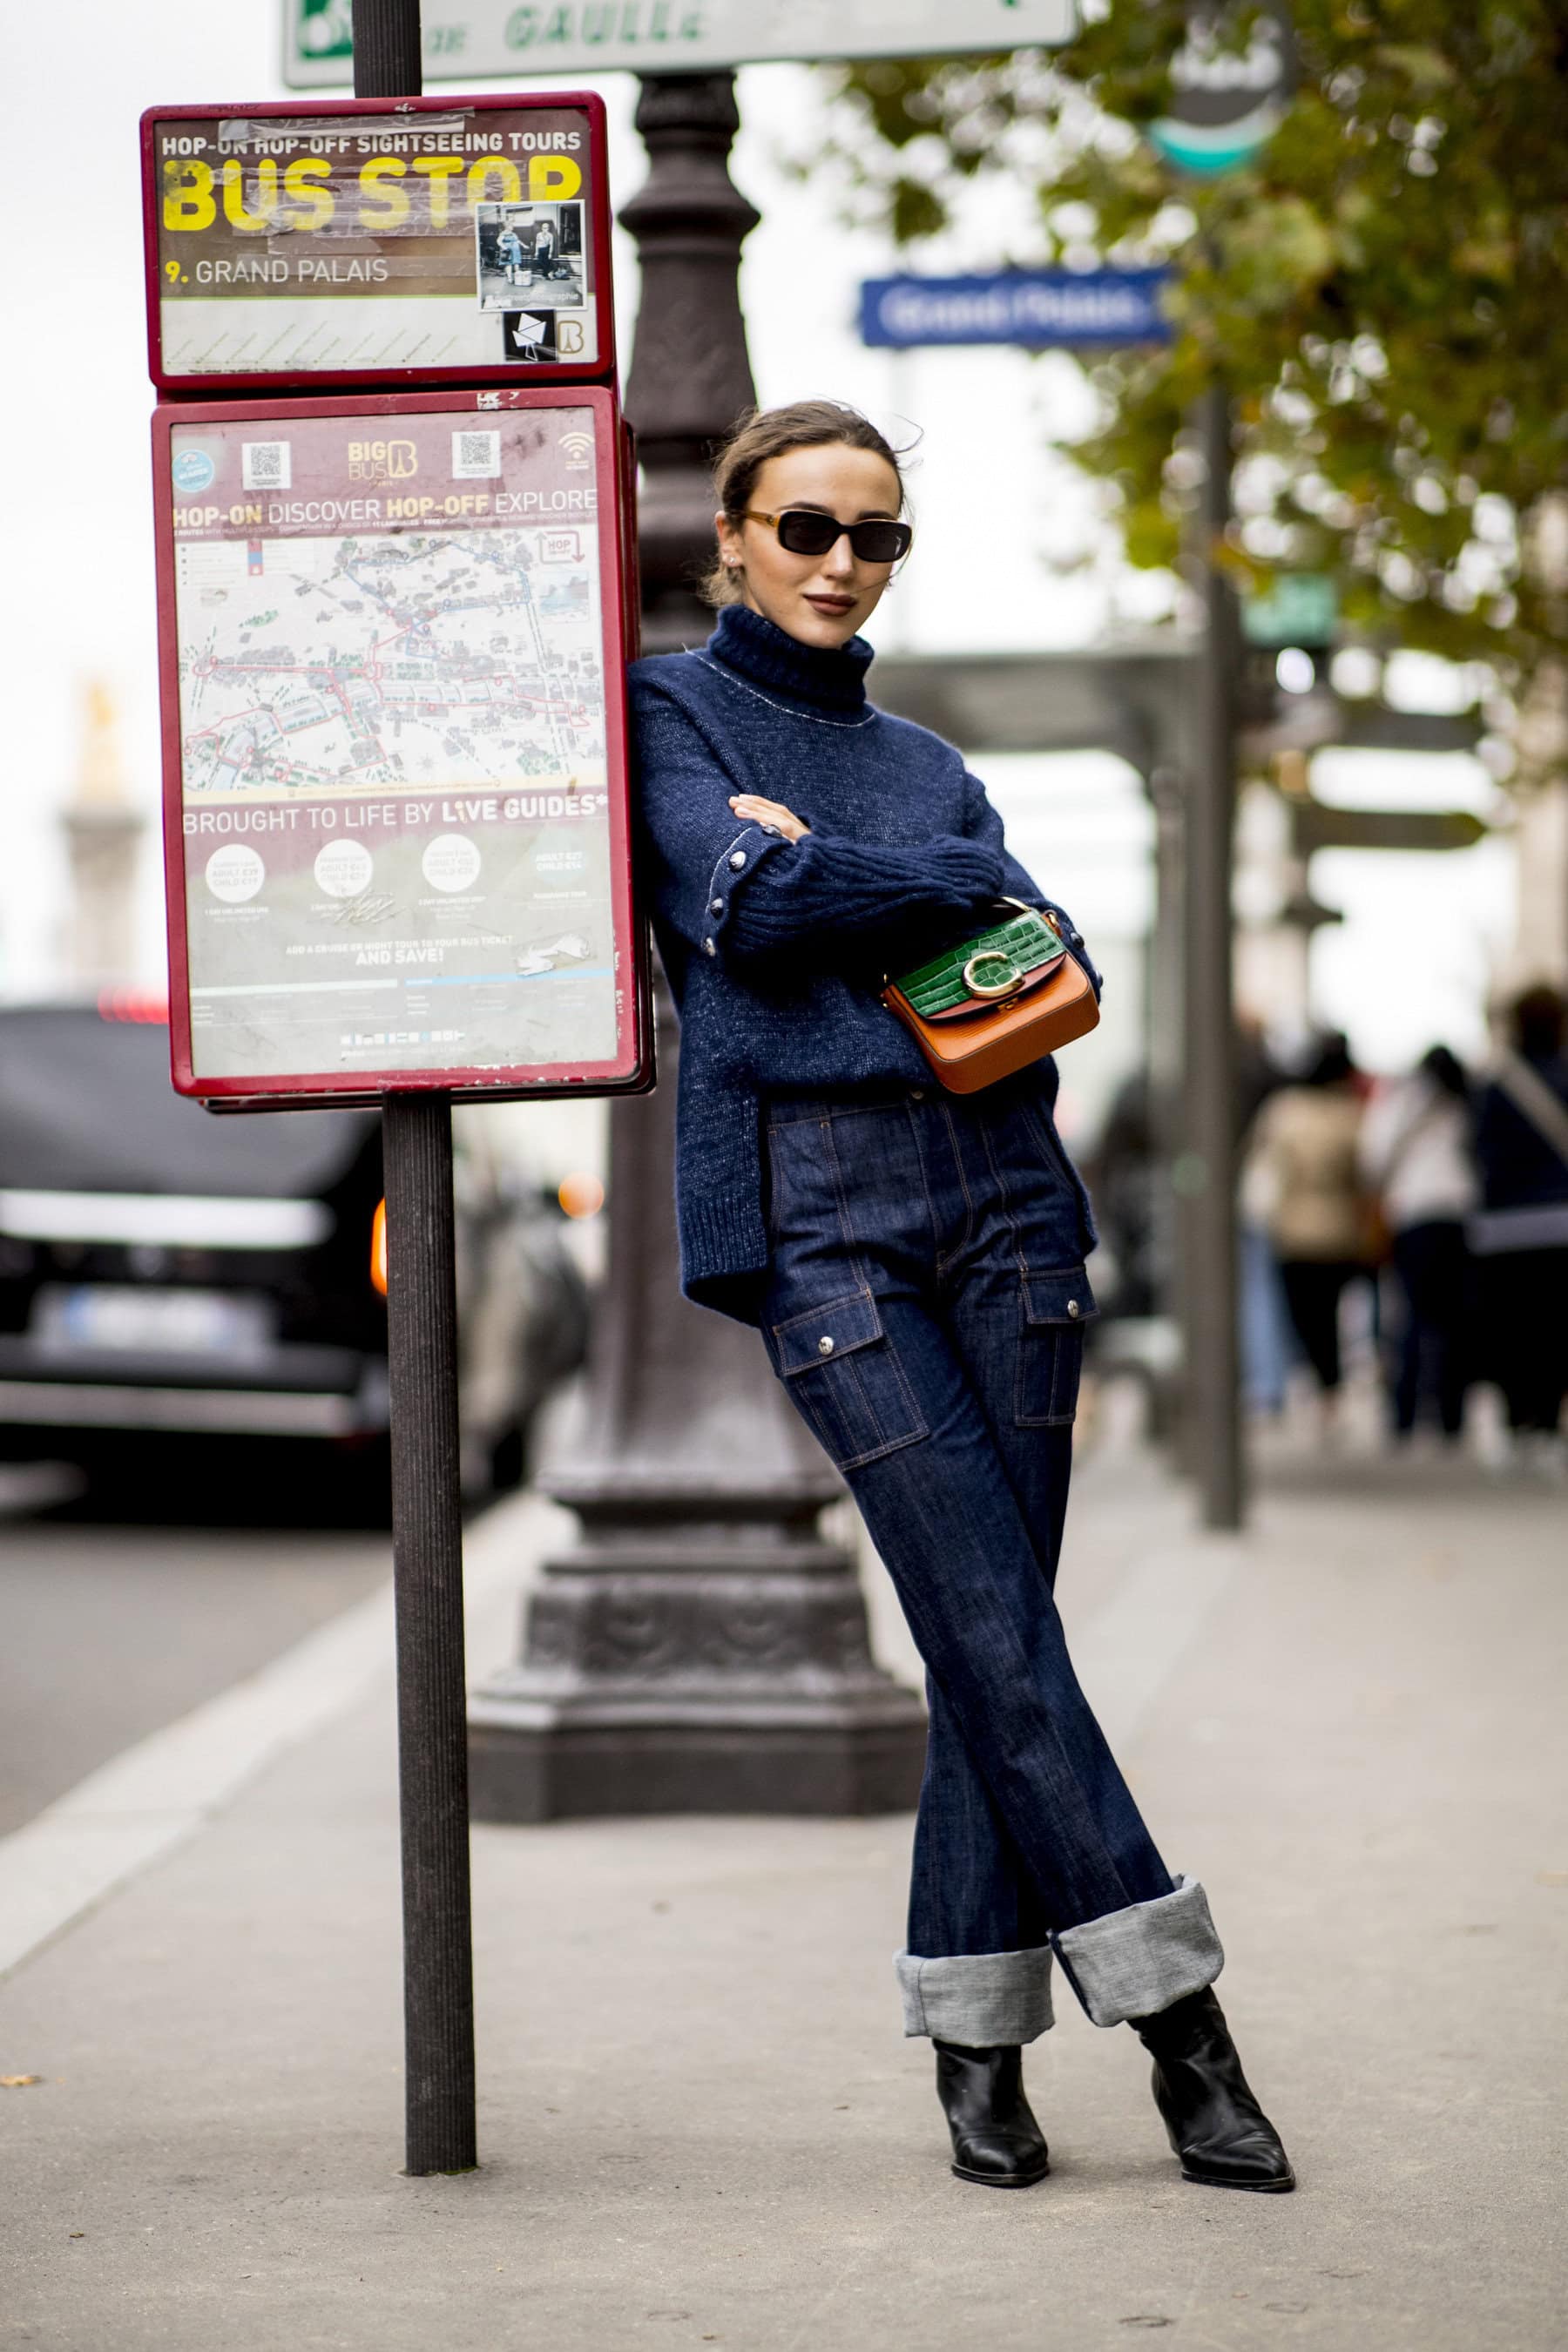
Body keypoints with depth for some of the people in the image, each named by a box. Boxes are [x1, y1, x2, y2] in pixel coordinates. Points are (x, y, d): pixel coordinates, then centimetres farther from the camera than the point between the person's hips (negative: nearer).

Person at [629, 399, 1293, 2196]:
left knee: (997, 1624, 0)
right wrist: (951, 884, 1)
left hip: (999, 1186, 5)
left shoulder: (922, 762, 21)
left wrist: (829, 875, -5)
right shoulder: (666, 713, 9)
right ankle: (1175, 2013, -9)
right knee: (989, 1619, -10)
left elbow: (1056, 964, 6)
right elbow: (750, 905, -9)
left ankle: (975, 2036, 6)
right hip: (816, 1204, -5)